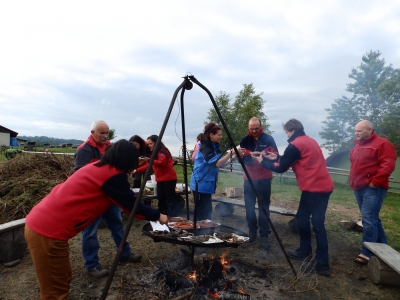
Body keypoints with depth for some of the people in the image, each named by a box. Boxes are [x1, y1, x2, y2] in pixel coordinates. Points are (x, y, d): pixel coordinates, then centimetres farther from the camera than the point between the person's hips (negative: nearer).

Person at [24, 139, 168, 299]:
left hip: (38, 223, 10)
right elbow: (131, 204, -3)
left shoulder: (97, 167, 14)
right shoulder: (112, 174, -12)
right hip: (48, 231, -9)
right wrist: (157, 216, 12)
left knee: (63, 280, 21)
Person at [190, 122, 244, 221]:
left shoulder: (214, 146, 9)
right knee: (202, 212, -5)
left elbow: (221, 163, 11)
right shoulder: (205, 147, -18)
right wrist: (231, 152, -30)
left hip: (206, 184, 9)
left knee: (206, 211, 14)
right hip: (200, 184, -9)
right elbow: (217, 163, -29)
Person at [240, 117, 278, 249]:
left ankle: (264, 236, 9)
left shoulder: (268, 139, -1)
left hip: (264, 179, -2)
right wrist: (250, 155, -20)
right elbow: (240, 158, 0)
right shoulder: (245, 140, 5)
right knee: (249, 207, 7)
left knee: (264, 208, 1)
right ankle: (252, 232, 23)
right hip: (248, 178, 3)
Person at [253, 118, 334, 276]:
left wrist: (263, 161, 6)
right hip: (323, 185, 10)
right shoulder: (310, 141, 17)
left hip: (315, 188, -10)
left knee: (317, 224, -7)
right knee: (302, 217, 18)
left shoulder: (295, 145, -13)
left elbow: (281, 168, -7)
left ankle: (322, 264, -2)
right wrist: (277, 158, 22)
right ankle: (304, 250, 28)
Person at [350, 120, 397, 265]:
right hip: (359, 188, 9)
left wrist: (375, 182, -20)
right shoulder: (356, 147, 18)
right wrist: (353, 181, 16)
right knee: (372, 219, 15)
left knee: (369, 220, -10)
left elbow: (388, 164, -18)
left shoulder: (382, 144, -8)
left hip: (373, 188, -9)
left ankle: (367, 253, -3)